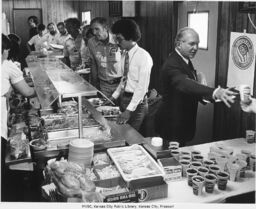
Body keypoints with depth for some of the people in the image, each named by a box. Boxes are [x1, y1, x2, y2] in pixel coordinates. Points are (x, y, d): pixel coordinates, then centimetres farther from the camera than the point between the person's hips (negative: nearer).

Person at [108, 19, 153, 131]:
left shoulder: (143, 57, -17)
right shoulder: (124, 55, 5)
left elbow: (142, 87, -20)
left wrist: (129, 110, -22)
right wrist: (114, 97, 8)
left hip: (137, 101, -7)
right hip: (123, 98, 7)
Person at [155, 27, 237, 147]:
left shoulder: (186, 61, 8)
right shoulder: (172, 65, -24)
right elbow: (185, 84, -43)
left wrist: (203, 97, -1)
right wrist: (215, 92, -56)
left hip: (184, 123, 9)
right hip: (172, 125, -9)